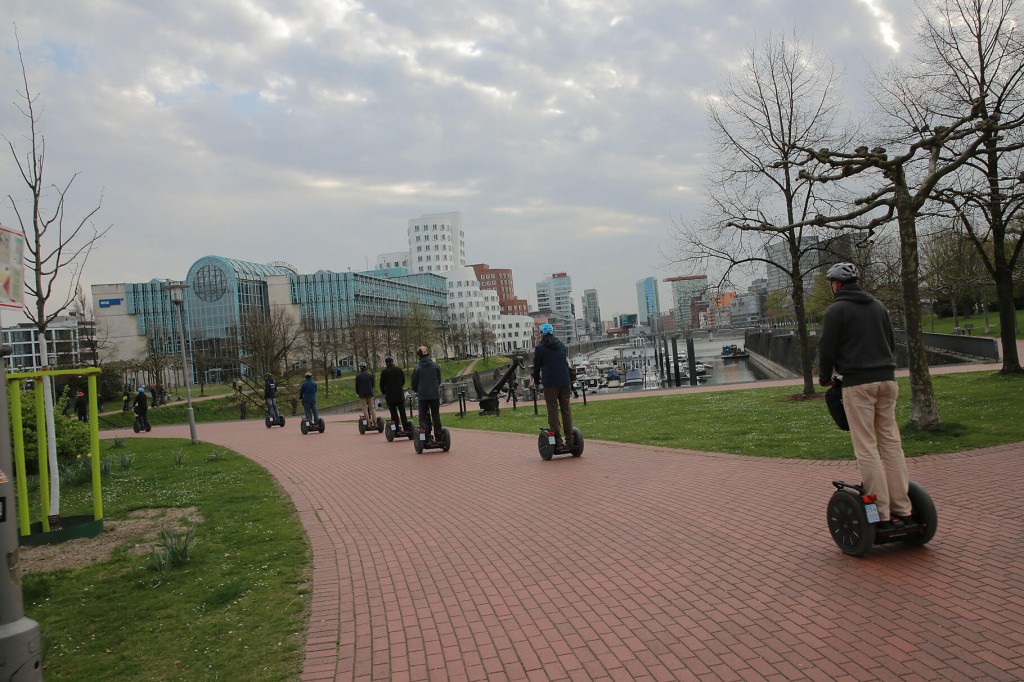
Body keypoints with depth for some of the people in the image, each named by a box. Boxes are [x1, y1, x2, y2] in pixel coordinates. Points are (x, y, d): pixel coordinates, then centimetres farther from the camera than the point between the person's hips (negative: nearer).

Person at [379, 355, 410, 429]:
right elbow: (403, 381, 12)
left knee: (393, 412, 0)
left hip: (390, 395, -3)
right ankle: (405, 427, 9)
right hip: (400, 394, 3)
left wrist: (384, 393, 11)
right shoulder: (399, 370, 3)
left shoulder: (384, 372, -8)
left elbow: (382, 384, -3)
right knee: (402, 411, 9)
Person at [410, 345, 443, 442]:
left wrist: (417, 391, 21)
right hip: (435, 394, 2)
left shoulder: (417, 368, -8)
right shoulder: (435, 365, -2)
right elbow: (439, 380, 7)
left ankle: (426, 437, 0)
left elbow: (413, 384, 0)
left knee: (424, 417, 6)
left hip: (422, 395, -2)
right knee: (436, 416, 10)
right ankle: (438, 437, 11)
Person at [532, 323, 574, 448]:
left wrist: (536, 380, 22)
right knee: (566, 410, 6)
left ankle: (557, 441, -4)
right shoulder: (562, 345, 14)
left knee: (553, 411, -1)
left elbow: (536, 366, 6)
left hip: (550, 384, -4)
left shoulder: (540, 348, -1)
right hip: (565, 382, 4)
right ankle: (569, 441, 4)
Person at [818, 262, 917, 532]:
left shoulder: (837, 310, -3)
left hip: (858, 383, -6)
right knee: (891, 443, 7)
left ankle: (882, 515, -5)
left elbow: (827, 349, -4)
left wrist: (825, 378, 12)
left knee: (866, 448, -5)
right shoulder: (877, 305, 17)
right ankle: (902, 511, 7)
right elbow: (891, 343, 24)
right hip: (887, 379, 7)